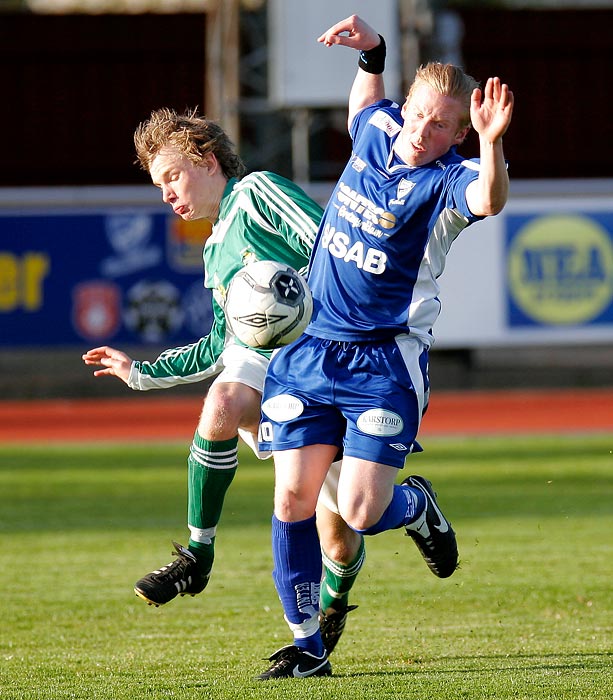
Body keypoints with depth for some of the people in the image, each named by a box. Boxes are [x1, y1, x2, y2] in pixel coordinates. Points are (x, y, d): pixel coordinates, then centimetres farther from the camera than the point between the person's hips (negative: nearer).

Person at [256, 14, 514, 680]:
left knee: (358, 513, -10)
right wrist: (371, 52, 13)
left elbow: (488, 199, -40)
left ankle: (416, 506, 26)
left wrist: (490, 146, -58)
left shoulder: (445, 181, -14)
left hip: (384, 360, -5)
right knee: (293, 499, -1)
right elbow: (367, 100, 30)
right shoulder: (376, 133, 4)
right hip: (307, 347, 5)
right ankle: (305, 645, 10)